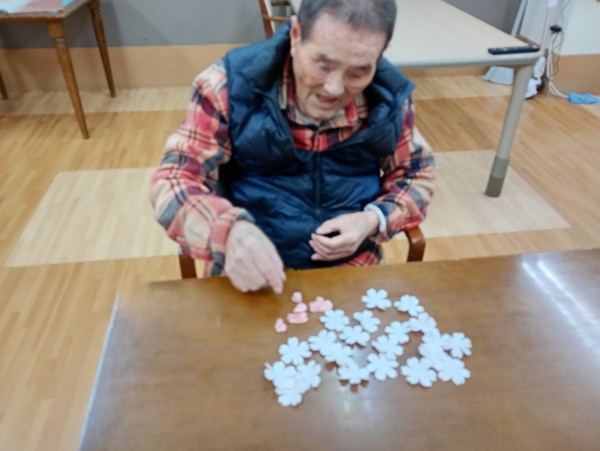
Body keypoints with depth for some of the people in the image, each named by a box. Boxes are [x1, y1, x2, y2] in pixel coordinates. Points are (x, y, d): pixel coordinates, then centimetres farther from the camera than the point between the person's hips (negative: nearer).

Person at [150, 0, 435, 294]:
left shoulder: (390, 96, -6)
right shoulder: (232, 83, -14)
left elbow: (418, 175, 8)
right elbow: (174, 180, -12)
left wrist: (374, 220, -12)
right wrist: (230, 232, -33)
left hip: (352, 264, 2)